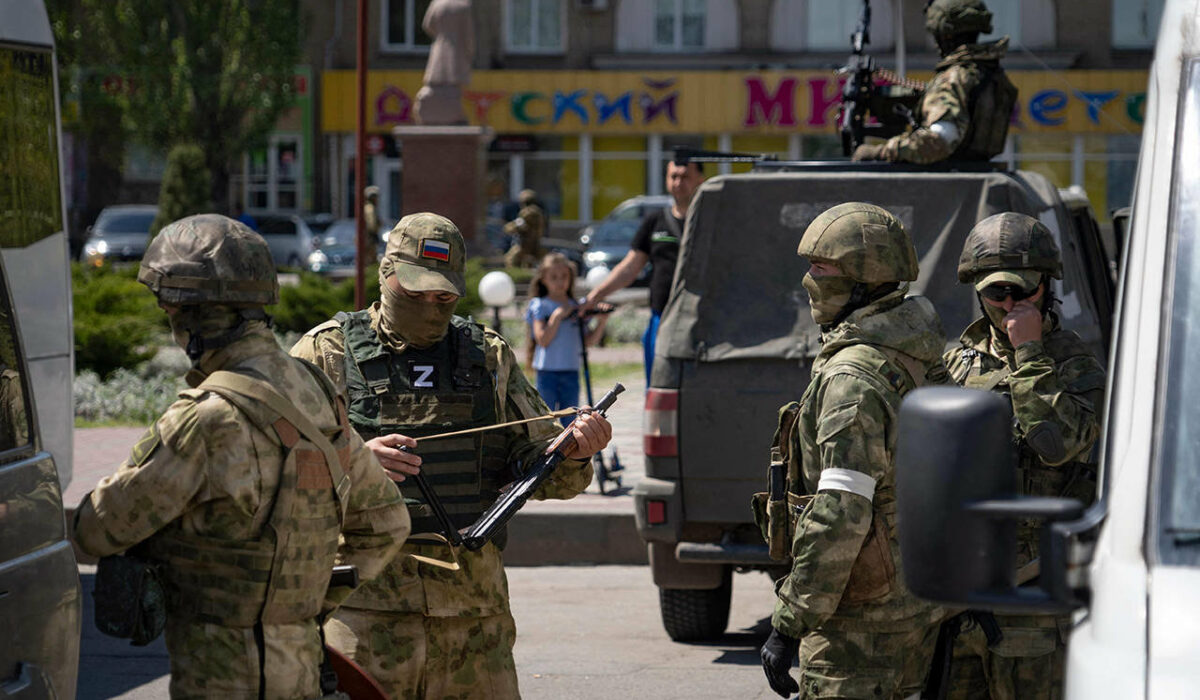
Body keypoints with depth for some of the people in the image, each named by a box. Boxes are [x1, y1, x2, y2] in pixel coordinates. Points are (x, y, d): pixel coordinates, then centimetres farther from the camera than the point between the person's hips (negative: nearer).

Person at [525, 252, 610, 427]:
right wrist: (557, 316, -17)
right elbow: (542, 339, -12)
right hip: (548, 371, -4)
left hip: (571, 371, 4)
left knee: (570, 421, 8)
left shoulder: (576, 307, 10)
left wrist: (601, 321, -6)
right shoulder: (540, 305, -2)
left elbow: (590, 340, 9)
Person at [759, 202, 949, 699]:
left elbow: (839, 515, -25)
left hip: (861, 619, -10)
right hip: (919, 609, 10)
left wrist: (787, 625, -22)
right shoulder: (921, 365, 12)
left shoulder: (852, 377, -19)